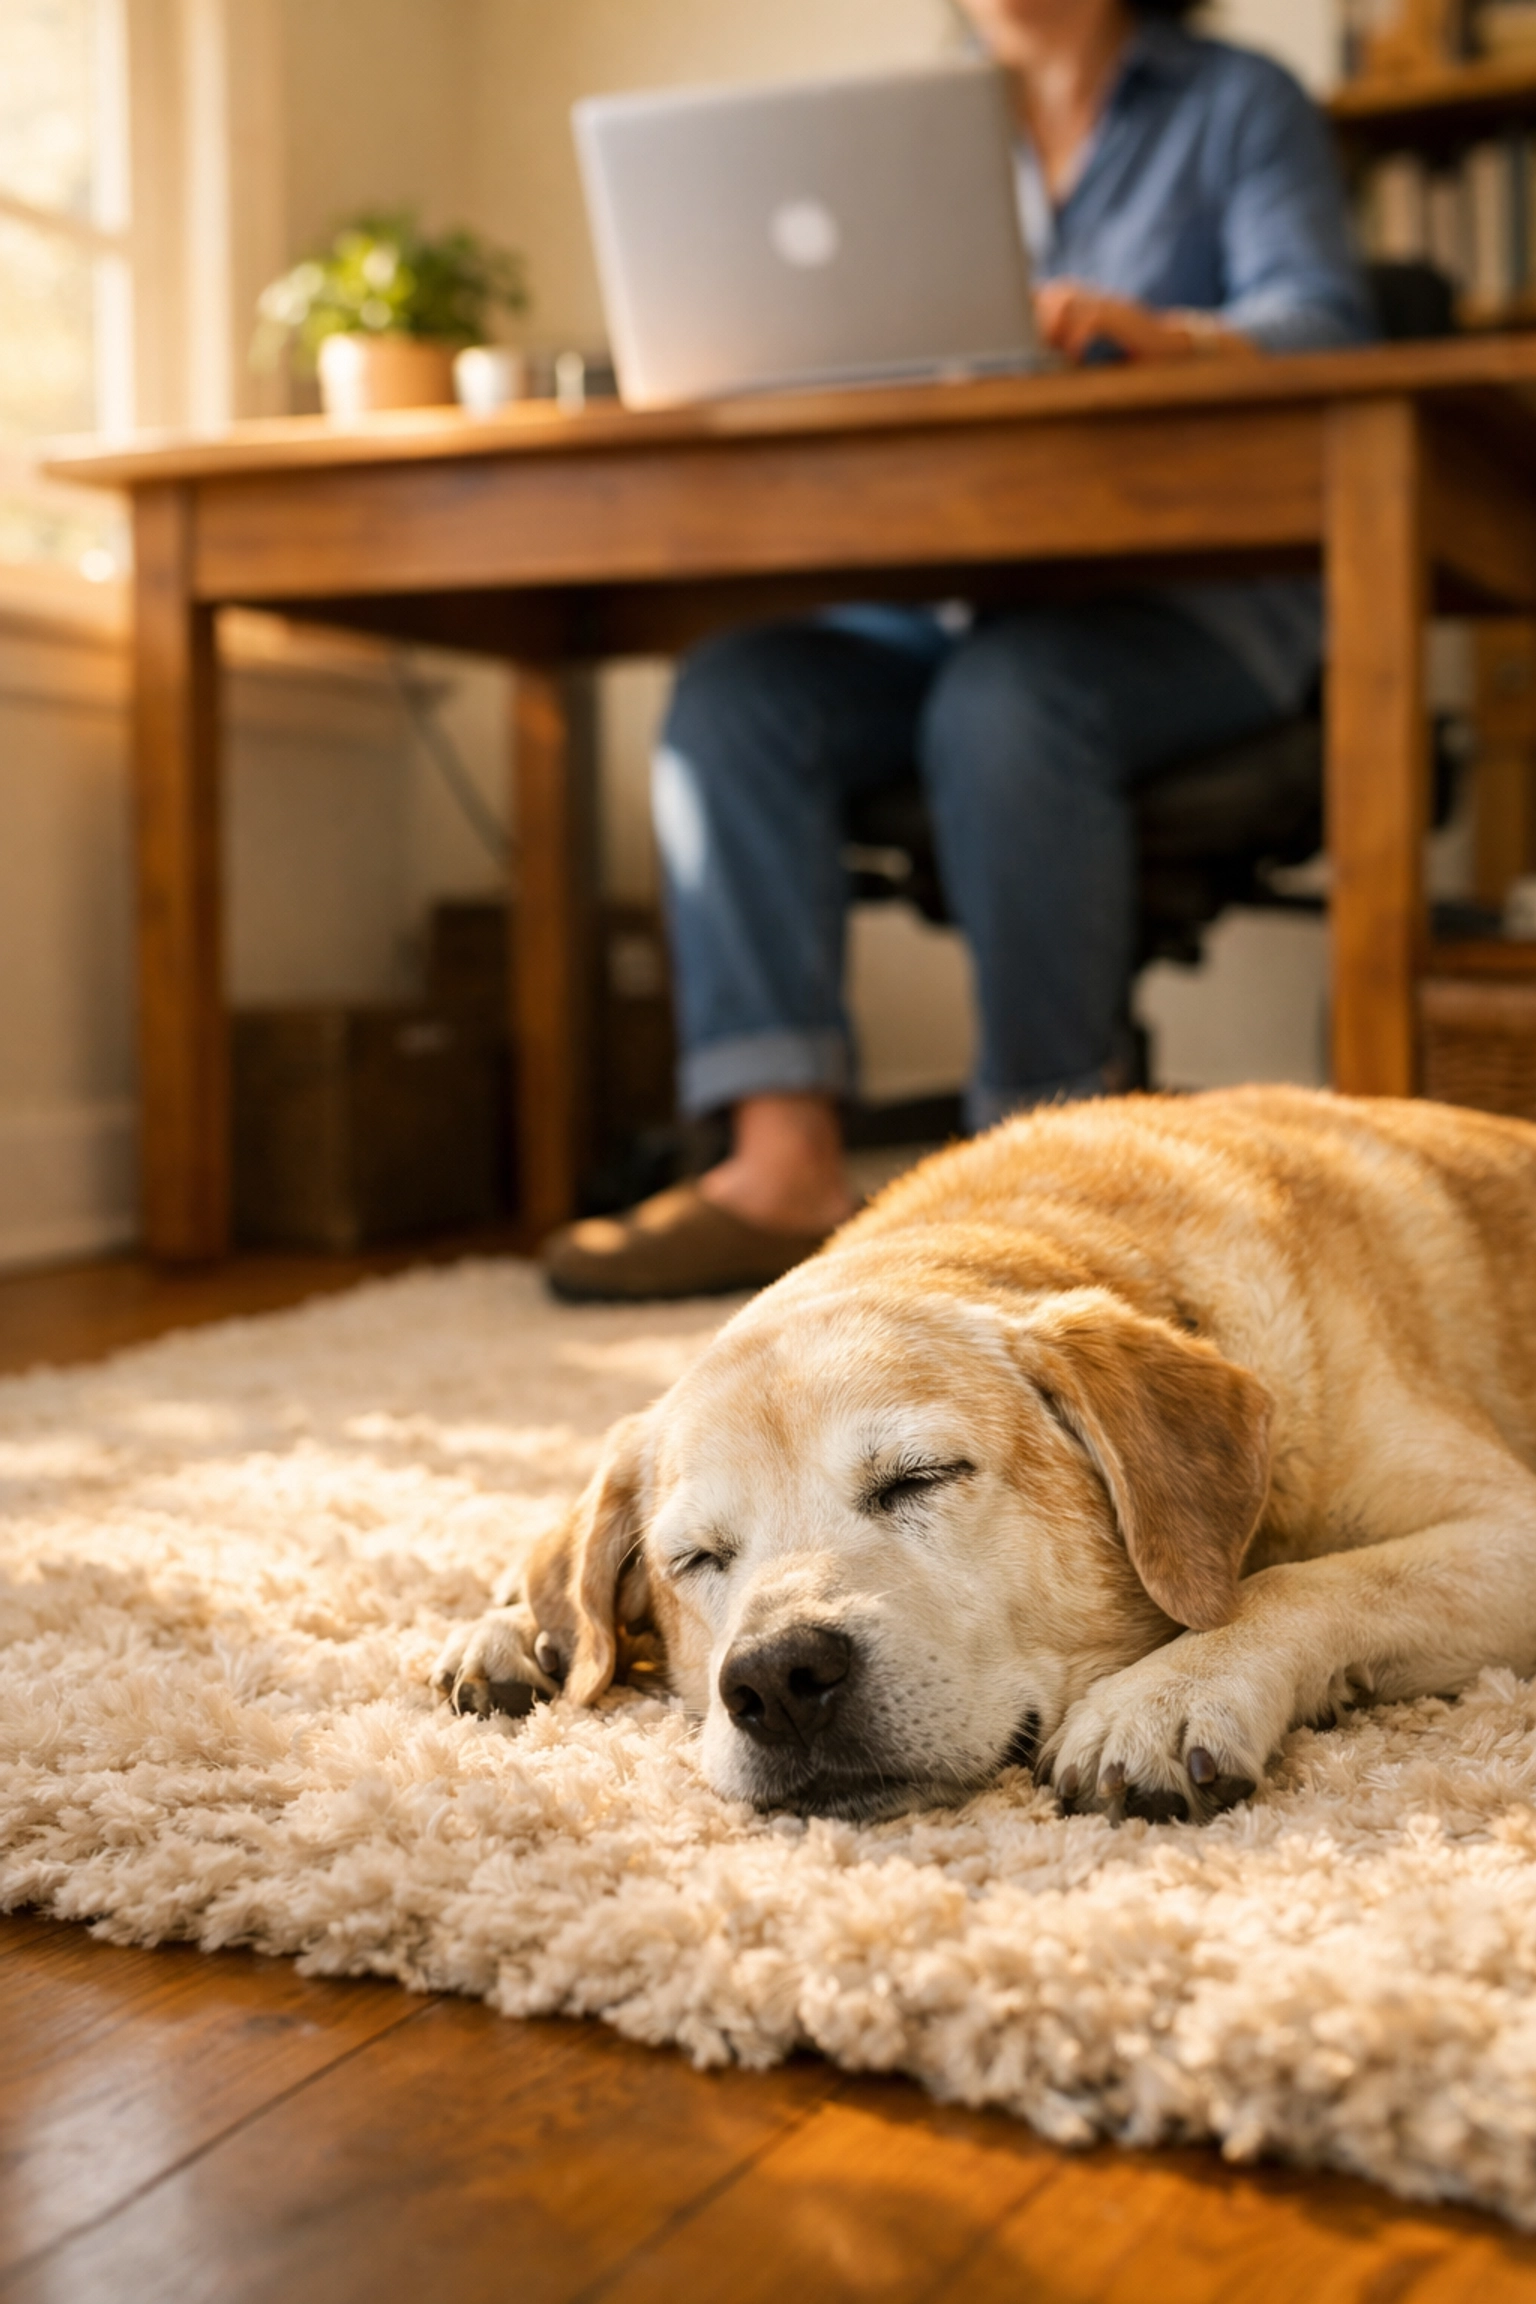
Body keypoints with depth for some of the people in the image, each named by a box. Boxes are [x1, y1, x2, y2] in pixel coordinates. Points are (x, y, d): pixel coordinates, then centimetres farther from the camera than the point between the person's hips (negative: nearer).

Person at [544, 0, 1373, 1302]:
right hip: (954, 603, 5)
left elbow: (1321, 326, -9)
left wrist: (1166, 335, -31)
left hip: (1193, 595, -4)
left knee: (1000, 700, -36)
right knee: (732, 693, -23)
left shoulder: (1238, 106, 7)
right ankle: (783, 1168, -33)